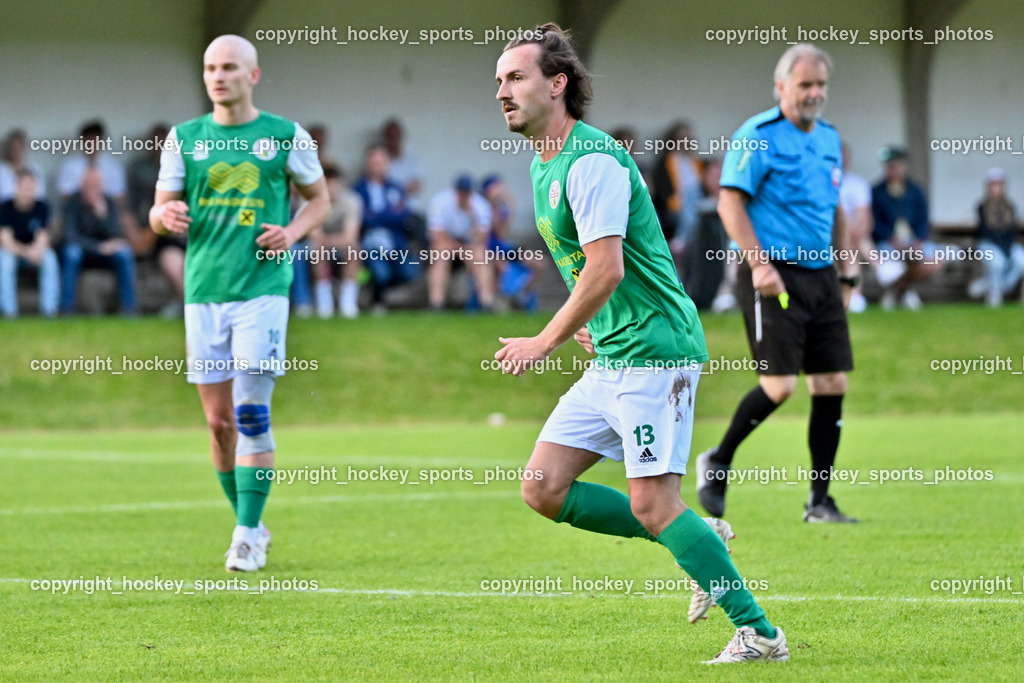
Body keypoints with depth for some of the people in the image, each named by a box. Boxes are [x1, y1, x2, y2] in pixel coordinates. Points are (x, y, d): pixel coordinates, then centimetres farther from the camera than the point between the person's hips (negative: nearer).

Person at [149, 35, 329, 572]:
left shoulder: (286, 136, 2)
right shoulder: (183, 138, 8)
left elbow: (318, 197, 14)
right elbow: (159, 211, 9)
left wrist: (292, 232, -6)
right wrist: (165, 215, -15)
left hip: (262, 288, -3)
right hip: (203, 291, 3)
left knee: (251, 414, -13)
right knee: (219, 420, 6)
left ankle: (249, 537, -8)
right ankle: (248, 524, 22)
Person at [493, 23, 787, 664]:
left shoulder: (593, 160, -16)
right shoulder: (544, 164, 15)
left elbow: (606, 269, -22)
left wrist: (546, 342, -14)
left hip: (655, 351, -10)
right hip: (610, 359, 10)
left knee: (653, 505, -13)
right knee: (544, 489, 3)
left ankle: (759, 631, -5)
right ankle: (701, 539, 11)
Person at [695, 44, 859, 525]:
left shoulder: (829, 138, 15)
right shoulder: (757, 136, -8)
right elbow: (730, 201, -12)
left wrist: (846, 272, 19)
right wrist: (759, 263, -19)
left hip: (821, 276, 7)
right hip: (774, 276, -7)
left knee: (831, 385, 1)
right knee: (779, 385, -13)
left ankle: (819, 503, 6)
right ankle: (717, 463, 10)